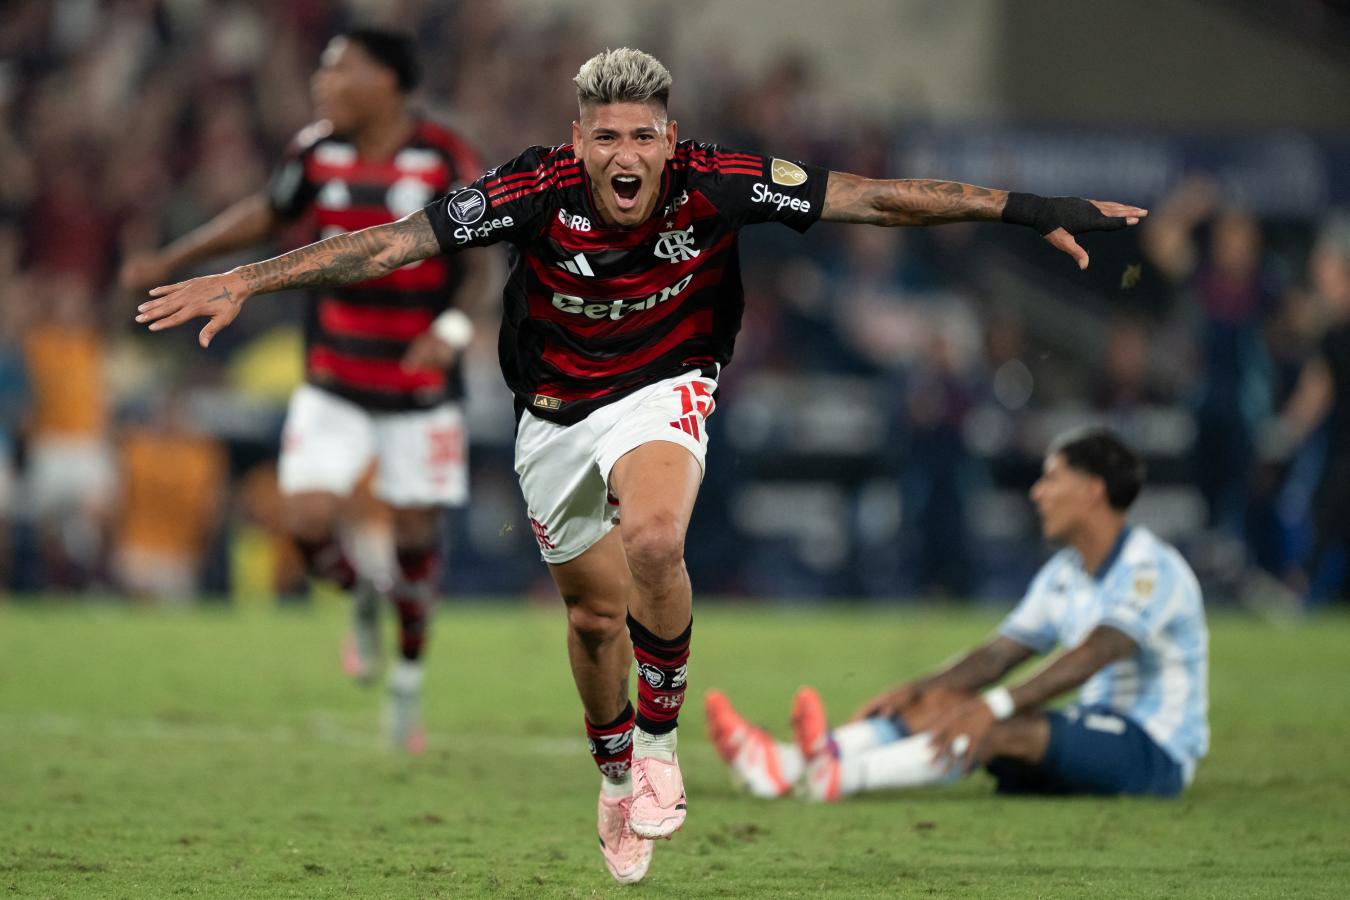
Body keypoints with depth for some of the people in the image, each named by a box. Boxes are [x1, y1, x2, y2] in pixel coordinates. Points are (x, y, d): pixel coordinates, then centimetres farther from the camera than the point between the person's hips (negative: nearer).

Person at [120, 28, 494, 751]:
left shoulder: (445, 162, -14)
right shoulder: (317, 152, -4)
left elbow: (478, 264, -8)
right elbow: (267, 213, 13)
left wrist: (451, 328, -27)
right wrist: (169, 261, 13)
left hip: (421, 388, -2)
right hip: (333, 385, 2)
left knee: (415, 533, 4)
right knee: (309, 520, -13)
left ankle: (407, 681, 27)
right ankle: (362, 601, 22)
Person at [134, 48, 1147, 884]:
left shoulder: (716, 185, -24)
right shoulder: (539, 192, -26)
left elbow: (876, 199, -20)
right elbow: (390, 242, -24)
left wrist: (1025, 209, -22)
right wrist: (246, 281, -28)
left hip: (663, 394, -1)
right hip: (557, 414, 2)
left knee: (653, 540, -32)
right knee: (596, 614, 14)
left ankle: (659, 740, -10)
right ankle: (617, 776, 43)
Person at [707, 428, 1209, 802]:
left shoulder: (1151, 569, -15)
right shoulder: (1063, 575, 15)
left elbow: (1093, 656, -30)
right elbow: (998, 655, 10)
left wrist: (994, 707, -40)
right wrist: (917, 689, -8)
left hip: (1157, 753, -8)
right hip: (1094, 736, 8)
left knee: (1009, 730, -33)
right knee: (940, 703, -11)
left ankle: (846, 774, -50)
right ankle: (784, 766, -29)